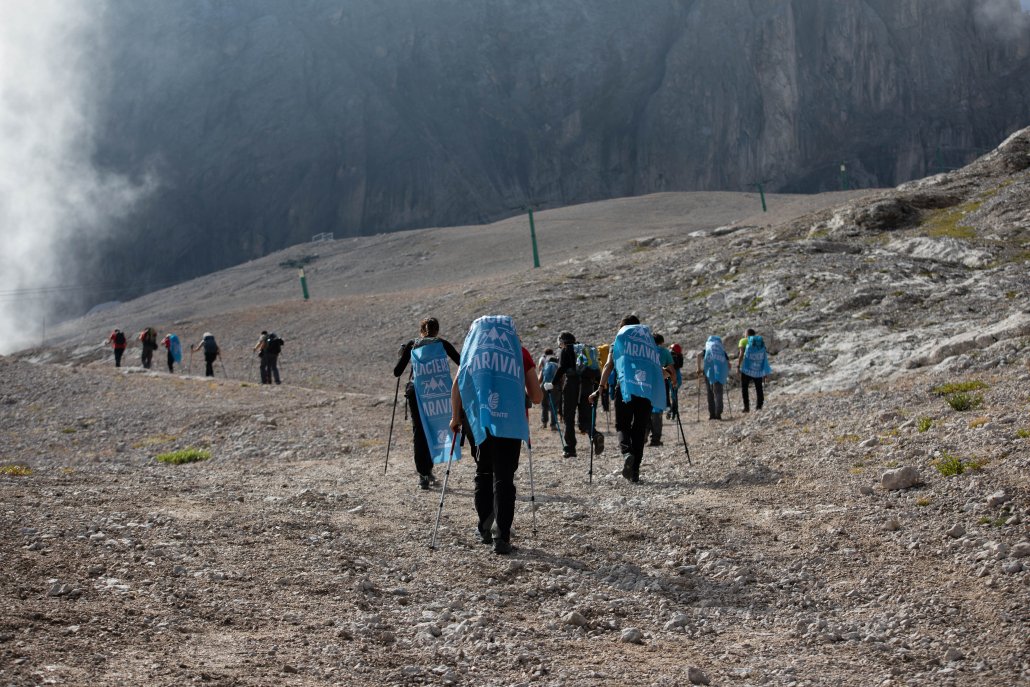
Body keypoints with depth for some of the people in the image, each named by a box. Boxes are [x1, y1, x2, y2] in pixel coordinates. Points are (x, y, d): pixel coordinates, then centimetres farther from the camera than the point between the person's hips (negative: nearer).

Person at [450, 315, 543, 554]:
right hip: (511, 420, -1)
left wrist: (455, 417, 13)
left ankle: (484, 527, 18)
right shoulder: (519, 352, 11)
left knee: (483, 473, 19)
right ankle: (502, 537, -3)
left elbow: (457, 385, 4)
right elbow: (537, 397, 10)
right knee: (504, 478, 2)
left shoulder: (474, 348, 14)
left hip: (481, 420, 1)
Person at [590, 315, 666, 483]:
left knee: (622, 425, 7)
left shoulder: (621, 336, 14)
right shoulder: (650, 341, 22)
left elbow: (609, 365, 5)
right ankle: (635, 471, 3)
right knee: (639, 429, 8)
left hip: (626, 385, -2)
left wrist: (601, 388, 4)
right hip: (649, 388, 3)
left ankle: (626, 452, -24)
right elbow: (660, 371, 15)